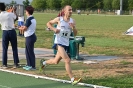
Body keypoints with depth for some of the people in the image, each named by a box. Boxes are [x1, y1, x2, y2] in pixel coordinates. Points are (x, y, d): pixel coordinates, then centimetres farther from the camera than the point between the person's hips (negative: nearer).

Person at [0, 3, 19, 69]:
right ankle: (16, 64, 10)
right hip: (12, 31, 1)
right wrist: (14, 10, 32)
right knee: (14, 48, 8)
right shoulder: (10, 14, -4)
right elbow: (15, 17, 17)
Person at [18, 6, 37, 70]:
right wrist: (23, 27, 8)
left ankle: (32, 66, 2)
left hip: (30, 37, -9)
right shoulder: (33, 19, 12)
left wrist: (20, 28, 4)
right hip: (31, 36, 9)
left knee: (30, 52, -3)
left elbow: (24, 28, -15)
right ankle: (29, 65, 23)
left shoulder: (29, 19, -17)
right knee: (28, 51, 16)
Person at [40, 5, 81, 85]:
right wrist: (54, 29, -10)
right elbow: (48, 23, 8)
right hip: (59, 42, -5)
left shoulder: (72, 21, 2)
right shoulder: (59, 19, -5)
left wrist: (73, 28, -16)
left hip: (66, 43, 5)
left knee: (56, 61, 19)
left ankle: (44, 62, 48)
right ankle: (73, 79, -16)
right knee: (67, 60, -18)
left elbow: (75, 34, 4)